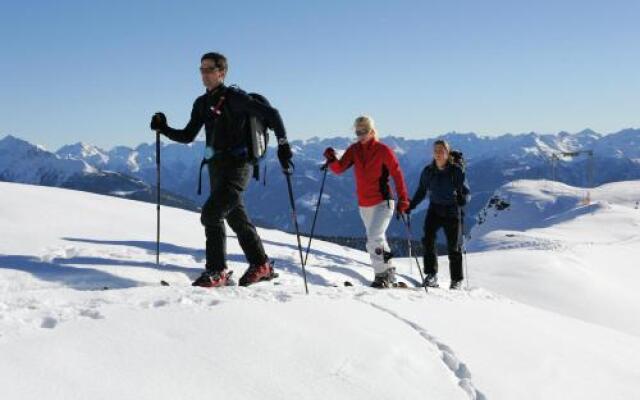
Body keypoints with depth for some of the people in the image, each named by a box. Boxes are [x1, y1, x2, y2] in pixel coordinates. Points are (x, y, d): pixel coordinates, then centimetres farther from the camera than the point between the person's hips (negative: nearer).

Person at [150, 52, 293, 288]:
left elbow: (271, 114, -12)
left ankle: (217, 272, -11)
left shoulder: (234, 97, -10)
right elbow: (188, 136, 17)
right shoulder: (202, 103, 12)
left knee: (211, 213, -18)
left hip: (236, 165, -8)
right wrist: (164, 129, 2)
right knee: (236, 218, 15)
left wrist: (283, 146, -17)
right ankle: (261, 266, 27)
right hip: (217, 167, 9)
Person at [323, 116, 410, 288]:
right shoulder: (354, 149, 5)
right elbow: (339, 168, -2)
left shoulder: (383, 150, -9)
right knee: (377, 240, 16)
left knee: (374, 239, -20)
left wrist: (403, 199, -12)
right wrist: (332, 159, -23)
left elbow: (397, 174, -8)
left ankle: (382, 275, -8)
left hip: (383, 202, -6)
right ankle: (388, 272, 31)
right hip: (364, 204, 6)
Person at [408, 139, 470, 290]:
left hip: (452, 211, -2)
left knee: (453, 246, 3)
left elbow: (466, 191, -4)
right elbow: (421, 191, 12)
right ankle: (431, 274, -6)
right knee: (428, 240, -16)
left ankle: (457, 280, 17)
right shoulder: (428, 171, 3)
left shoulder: (456, 170, -6)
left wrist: (462, 199, -25)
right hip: (434, 210, 2)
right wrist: (411, 205, 0)